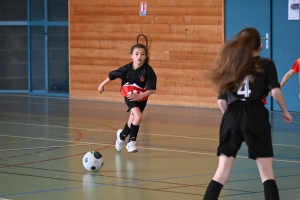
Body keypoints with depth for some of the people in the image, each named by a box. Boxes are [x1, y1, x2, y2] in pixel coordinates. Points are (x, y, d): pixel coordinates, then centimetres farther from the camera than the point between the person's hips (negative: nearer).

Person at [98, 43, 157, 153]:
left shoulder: (148, 71, -23)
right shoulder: (126, 69, -19)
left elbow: (152, 89, -23)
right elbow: (112, 75, -2)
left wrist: (139, 96, -34)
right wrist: (102, 84, 11)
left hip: (141, 98, 2)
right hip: (129, 97, -2)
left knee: (133, 120, 13)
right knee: (138, 117, -22)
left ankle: (122, 135, 42)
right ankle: (132, 142, -4)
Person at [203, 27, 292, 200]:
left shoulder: (229, 66, 19)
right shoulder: (266, 65, 8)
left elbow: (222, 101, 13)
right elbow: (276, 91, -6)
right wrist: (285, 111, 9)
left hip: (231, 117, 4)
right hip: (255, 117, -4)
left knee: (222, 173, 10)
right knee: (267, 174, 0)